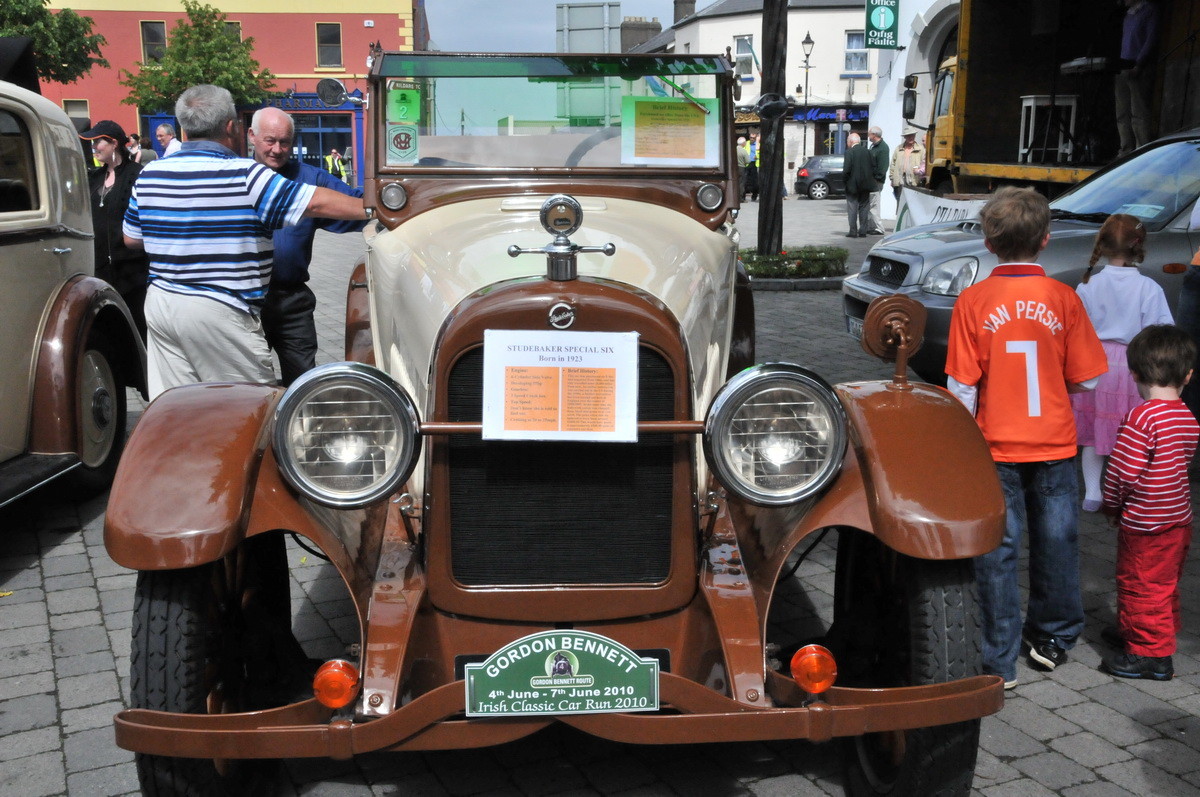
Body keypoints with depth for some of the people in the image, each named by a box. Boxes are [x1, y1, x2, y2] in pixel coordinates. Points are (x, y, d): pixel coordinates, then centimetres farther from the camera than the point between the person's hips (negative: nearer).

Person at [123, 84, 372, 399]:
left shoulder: (149, 175, 6)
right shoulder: (244, 175, -12)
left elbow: (131, 238, 15)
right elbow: (317, 202, -14)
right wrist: (371, 209, -5)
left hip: (160, 303, 7)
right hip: (219, 312, -6)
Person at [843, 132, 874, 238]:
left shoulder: (849, 152, -12)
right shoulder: (867, 152, 3)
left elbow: (846, 169, -18)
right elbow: (873, 168, 1)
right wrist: (869, 177, 12)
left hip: (853, 185, -5)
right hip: (865, 185, 5)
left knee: (852, 209, 1)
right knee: (864, 208, 10)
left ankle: (853, 231, 0)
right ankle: (863, 231, 11)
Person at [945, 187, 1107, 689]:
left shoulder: (973, 302, -11)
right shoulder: (1063, 299, -7)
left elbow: (962, 387, -10)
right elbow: (1085, 378, -3)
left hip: (996, 446, -2)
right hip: (1054, 443, 2)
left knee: (997, 550, 6)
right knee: (1056, 541, 17)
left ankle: (1000, 663, 11)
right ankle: (1053, 638, 33)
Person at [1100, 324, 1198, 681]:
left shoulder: (1141, 417, -23)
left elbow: (1124, 471, -22)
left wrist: (1111, 503, -3)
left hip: (1145, 523, -8)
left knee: (1141, 585, 4)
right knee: (1164, 584, 21)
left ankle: (1152, 654, 11)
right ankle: (1136, 631, 38)